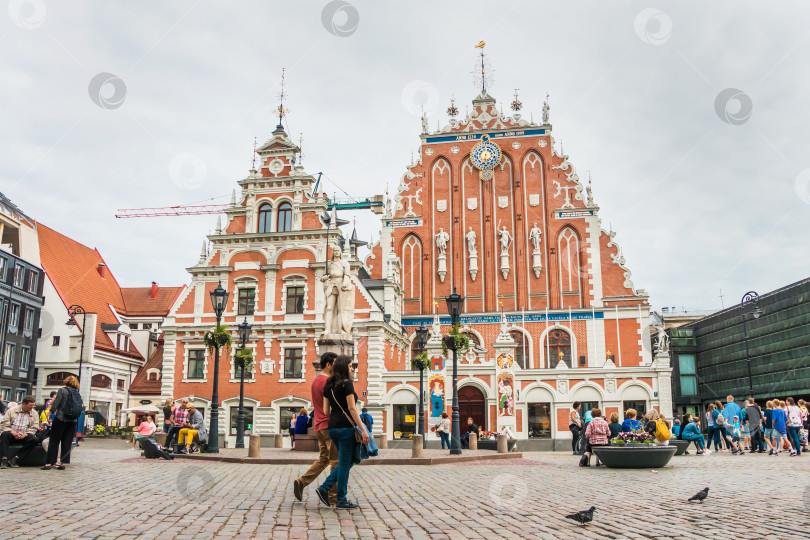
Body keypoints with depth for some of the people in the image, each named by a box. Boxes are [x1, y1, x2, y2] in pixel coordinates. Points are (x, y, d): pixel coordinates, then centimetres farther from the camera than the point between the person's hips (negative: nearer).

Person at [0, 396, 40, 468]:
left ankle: (16, 458, -25)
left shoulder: (34, 414, 9)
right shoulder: (11, 411, 5)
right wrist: (13, 432, -19)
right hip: (11, 435, -1)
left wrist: (25, 434, -17)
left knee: (35, 440, -28)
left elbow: (34, 428, 1)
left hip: (24, 436, 1)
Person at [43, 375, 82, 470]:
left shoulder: (62, 390, -5)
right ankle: (62, 463, 7)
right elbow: (80, 408, 7)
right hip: (73, 421, 4)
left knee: (54, 441, 3)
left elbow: (55, 404, -6)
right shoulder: (78, 393, 8)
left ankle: (48, 463, 3)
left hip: (61, 419, -4)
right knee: (67, 443, 7)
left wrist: (52, 411, 12)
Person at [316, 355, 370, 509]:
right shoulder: (347, 384, -9)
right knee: (345, 463, 1)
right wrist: (363, 429, -13)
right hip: (345, 427, -8)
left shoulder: (328, 386, 14)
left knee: (349, 460, 17)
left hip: (332, 427, 8)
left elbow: (326, 410, 13)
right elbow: (352, 408, -14)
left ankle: (324, 488, 9)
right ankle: (341, 500, 8)